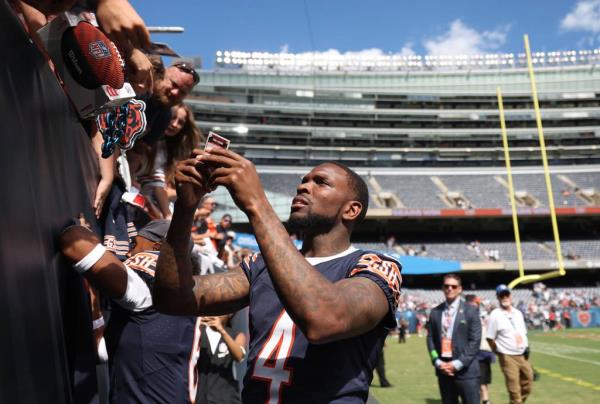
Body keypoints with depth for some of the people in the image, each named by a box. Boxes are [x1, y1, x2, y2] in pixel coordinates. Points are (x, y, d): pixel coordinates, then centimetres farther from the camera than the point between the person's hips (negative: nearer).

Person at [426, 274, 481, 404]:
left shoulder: (471, 311, 0)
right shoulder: (435, 312, 9)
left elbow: (475, 341, -6)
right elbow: (431, 339, 8)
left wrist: (458, 364, -13)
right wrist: (437, 362, -6)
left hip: (466, 370, -3)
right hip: (443, 370, 3)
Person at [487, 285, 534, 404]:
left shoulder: (518, 313, 9)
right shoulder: (495, 315, -11)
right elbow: (490, 338, -8)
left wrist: (526, 347, 9)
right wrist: (500, 352, -2)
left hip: (523, 356, 6)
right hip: (508, 357, -6)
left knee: (527, 386, 13)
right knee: (514, 391, -2)